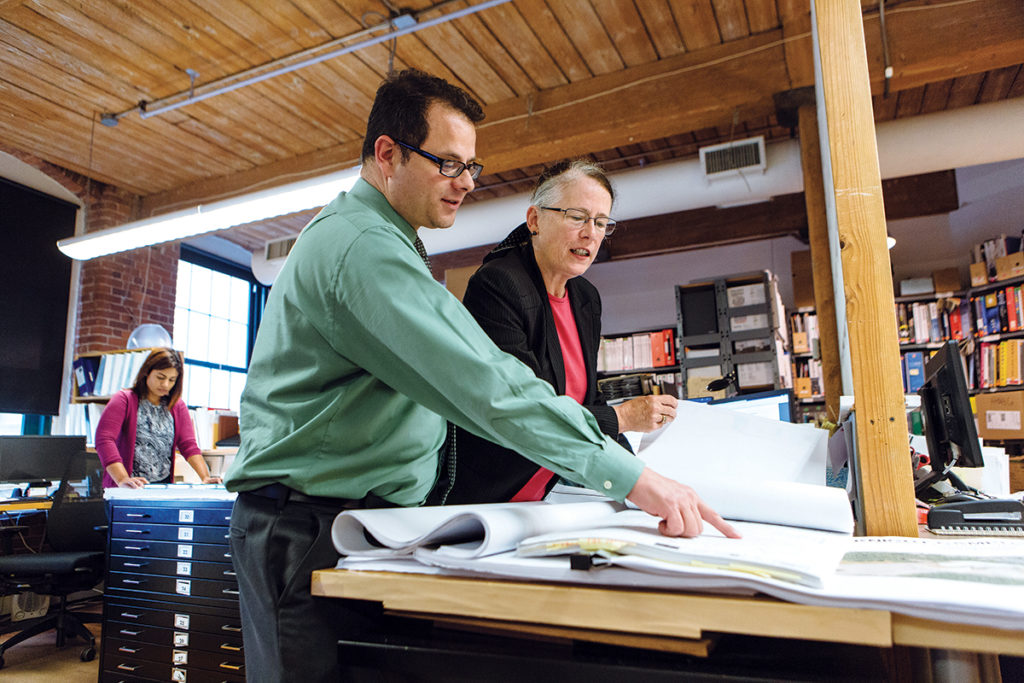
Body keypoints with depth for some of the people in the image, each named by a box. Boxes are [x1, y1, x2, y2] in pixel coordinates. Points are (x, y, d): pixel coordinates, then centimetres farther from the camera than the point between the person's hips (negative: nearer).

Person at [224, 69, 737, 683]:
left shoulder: (375, 238, 20)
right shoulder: (362, 244, -17)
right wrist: (633, 477, -27)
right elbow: (481, 381, -28)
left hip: (365, 515, 10)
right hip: (309, 522, -10)